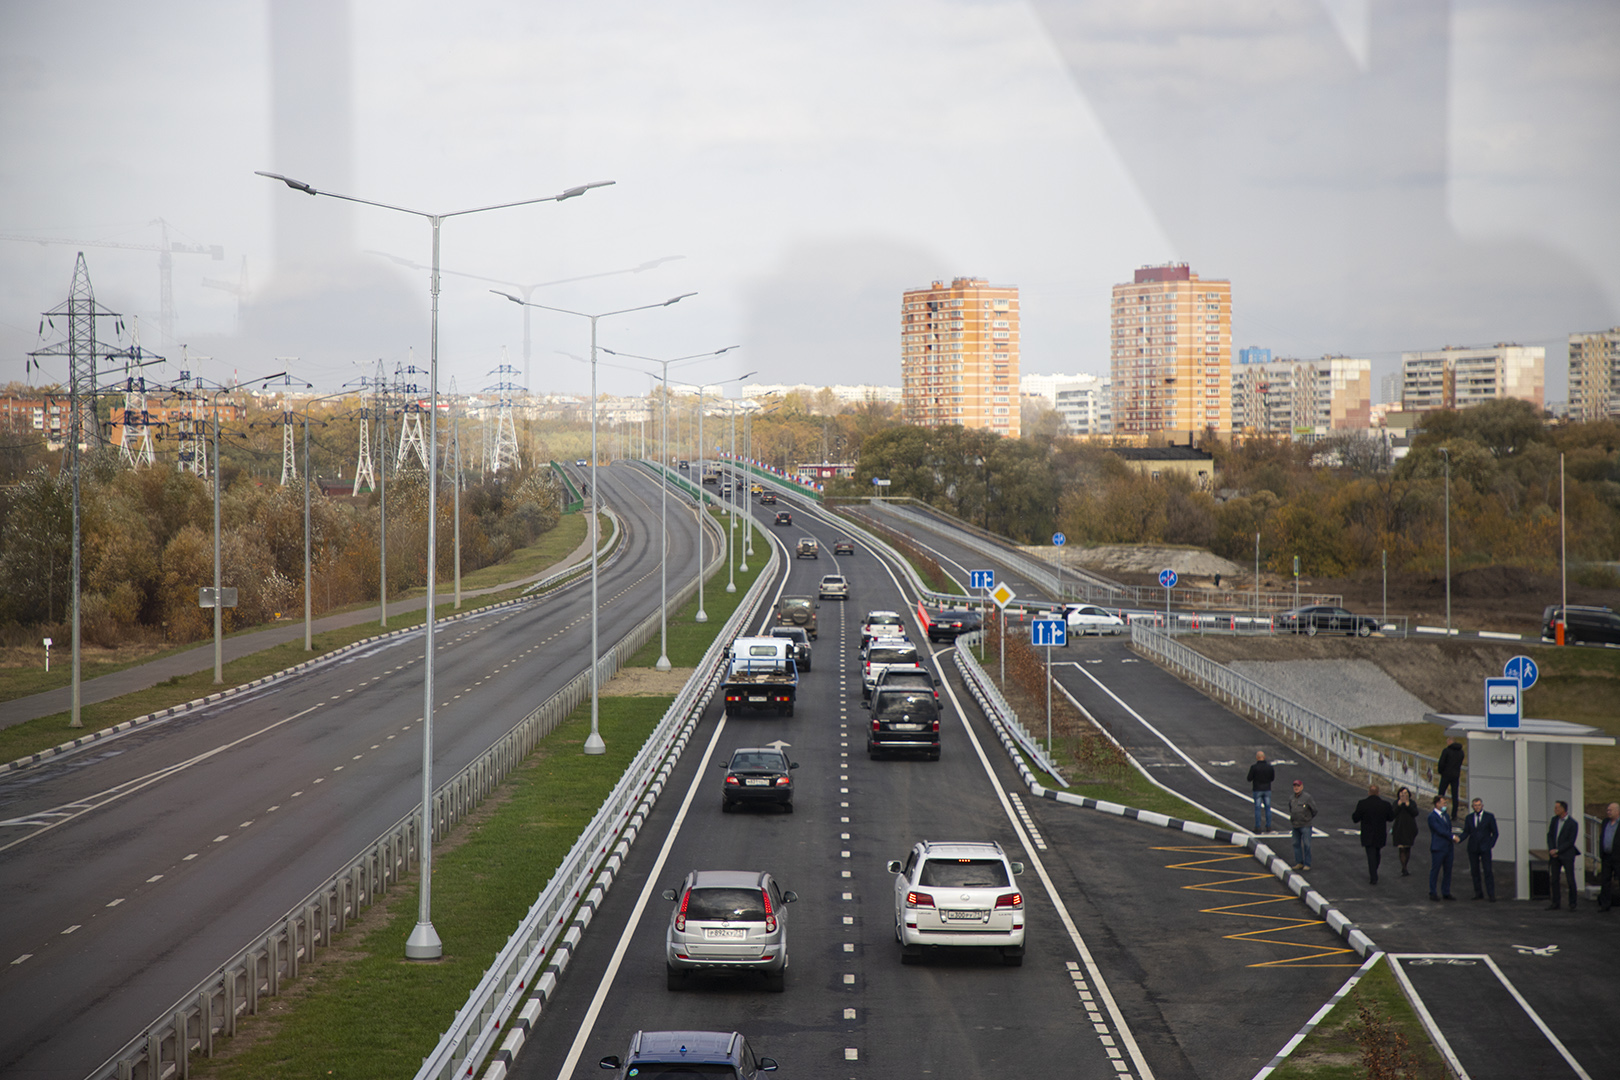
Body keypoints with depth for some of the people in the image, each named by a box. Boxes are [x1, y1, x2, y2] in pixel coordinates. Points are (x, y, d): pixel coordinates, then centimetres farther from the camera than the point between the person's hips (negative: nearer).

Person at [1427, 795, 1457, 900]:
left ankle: (1446, 893, 16)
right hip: (1438, 848, -7)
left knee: (1448, 871, 9)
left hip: (1448, 848, 7)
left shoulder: (1446, 816, 16)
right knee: (1435, 871, -1)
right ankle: (1433, 893, 6)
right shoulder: (1432, 816, -10)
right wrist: (1452, 837, -12)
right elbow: (1440, 830, -16)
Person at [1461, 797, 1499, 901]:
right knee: (1475, 872, 4)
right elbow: (1466, 832, 9)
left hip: (1485, 848, -3)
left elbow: (1495, 833, 5)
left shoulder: (1489, 817, 3)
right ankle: (1478, 894, 12)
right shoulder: (1469, 818, 11)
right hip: (1473, 848, 3)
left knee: (1488, 871, -9)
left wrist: (1491, 844, -6)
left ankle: (1491, 895, -9)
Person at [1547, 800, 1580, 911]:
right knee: (1554, 879, 5)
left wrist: (1557, 851, -14)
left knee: (1570, 879, -3)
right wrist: (1551, 849, -6)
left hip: (1567, 855, -6)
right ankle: (1555, 903, 11)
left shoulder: (1572, 824, -11)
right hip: (1555, 854, 6)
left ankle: (1572, 904, 5)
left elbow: (1571, 842, -13)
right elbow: (1550, 835, 8)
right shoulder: (1554, 820, 7)